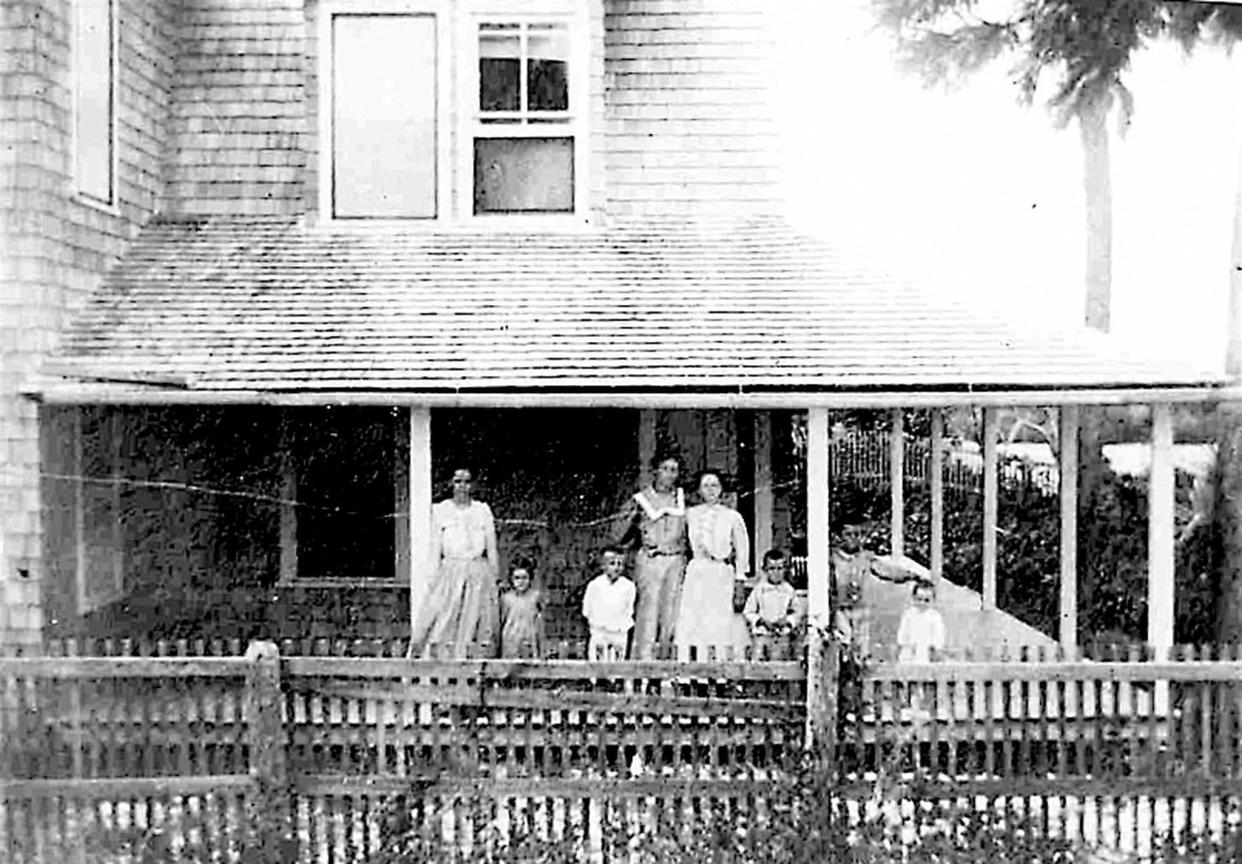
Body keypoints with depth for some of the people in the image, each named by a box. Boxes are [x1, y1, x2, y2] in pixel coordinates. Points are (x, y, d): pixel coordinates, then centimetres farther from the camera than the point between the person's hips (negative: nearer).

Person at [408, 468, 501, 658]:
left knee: (471, 619, 0)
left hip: (478, 570, 1)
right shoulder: (440, 510, 7)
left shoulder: (483, 510, 9)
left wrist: (493, 577, 5)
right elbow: (436, 547, 6)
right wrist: (435, 575, -1)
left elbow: (491, 547, 10)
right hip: (450, 569, -1)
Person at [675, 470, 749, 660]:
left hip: (721, 573, -1)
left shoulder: (732, 516, 7)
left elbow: (742, 547, 9)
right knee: (689, 619, -6)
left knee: (720, 620, -4)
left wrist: (740, 575, 2)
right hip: (696, 571, 1)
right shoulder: (690, 514, 11)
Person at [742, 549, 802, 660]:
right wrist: (761, 621, -11)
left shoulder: (788, 590, 6)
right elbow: (748, 612, 2)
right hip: (762, 634, -1)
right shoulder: (759, 589, 1)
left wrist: (787, 621, -9)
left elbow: (796, 613, 9)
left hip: (783, 635, 1)